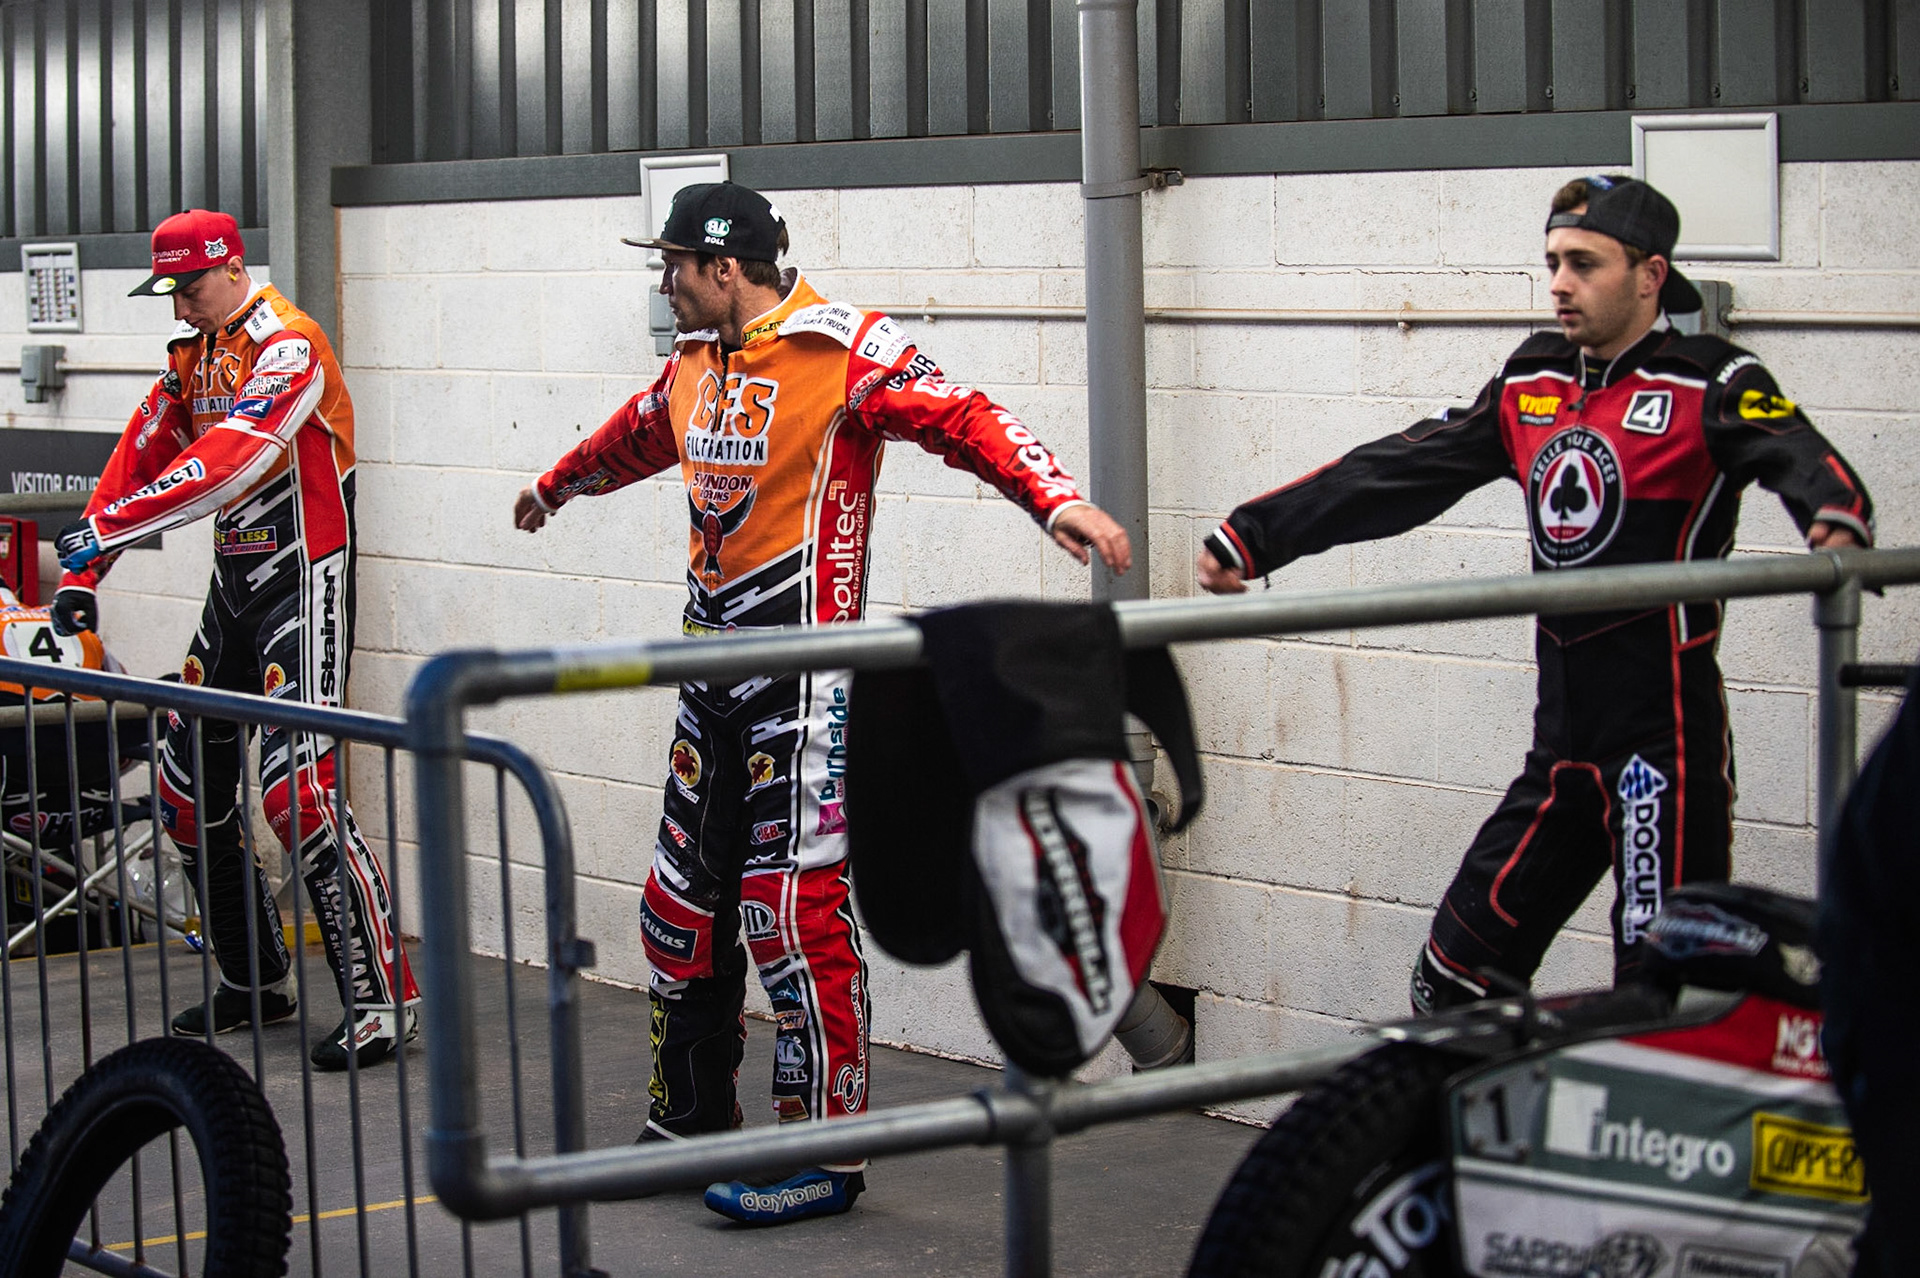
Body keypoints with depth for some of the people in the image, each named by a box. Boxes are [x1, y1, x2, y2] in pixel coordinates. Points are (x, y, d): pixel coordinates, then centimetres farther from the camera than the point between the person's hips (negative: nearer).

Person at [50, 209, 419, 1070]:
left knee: (296, 788, -18)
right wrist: (81, 573, 6)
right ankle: (256, 982, 24)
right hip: (234, 581, 9)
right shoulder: (193, 354, 12)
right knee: (188, 787, 11)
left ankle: (383, 998, -14)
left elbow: (228, 465, -29)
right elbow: (141, 456, 13)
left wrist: (105, 528, -28)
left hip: (303, 582, -9)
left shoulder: (287, 345, -18)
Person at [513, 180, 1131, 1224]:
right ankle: (692, 1120, 29)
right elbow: (632, 440, 35)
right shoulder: (694, 366, 14)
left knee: (795, 908, -10)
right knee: (682, 901, 14)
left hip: (800, 669, -8)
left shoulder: (843, 349, -11)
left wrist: (1055, 498, -39)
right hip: (712, 664, 8)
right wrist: (555, 486, 53)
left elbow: (959, 419, -23)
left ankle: (826, 1156, -1)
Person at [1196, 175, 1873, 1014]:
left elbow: (1797, 455, -24)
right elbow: (1401, 471, 17)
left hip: (1667, 730, -7)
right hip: (1564, 740, 7)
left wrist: (1837, 522, -47)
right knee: (1456, 975, 10)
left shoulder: (1709, 386, -6)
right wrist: (1254, 537, 15)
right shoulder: (1533, 385, 14)